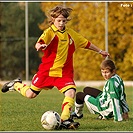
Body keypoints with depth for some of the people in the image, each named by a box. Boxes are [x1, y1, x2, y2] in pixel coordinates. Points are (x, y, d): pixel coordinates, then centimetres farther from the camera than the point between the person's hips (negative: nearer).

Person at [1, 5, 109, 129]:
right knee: (31, 94, 5)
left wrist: (100, 51, 30)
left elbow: (86, 43, 21)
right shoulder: (49, 32, -11)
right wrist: (40, 46, -55)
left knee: (71, 92, -20)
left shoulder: (70, 33, 7)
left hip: (64, 72, 4)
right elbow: (39, 44, -30)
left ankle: (64, 120, -13)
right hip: (47, 70, -3)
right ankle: (16, 84, 36)